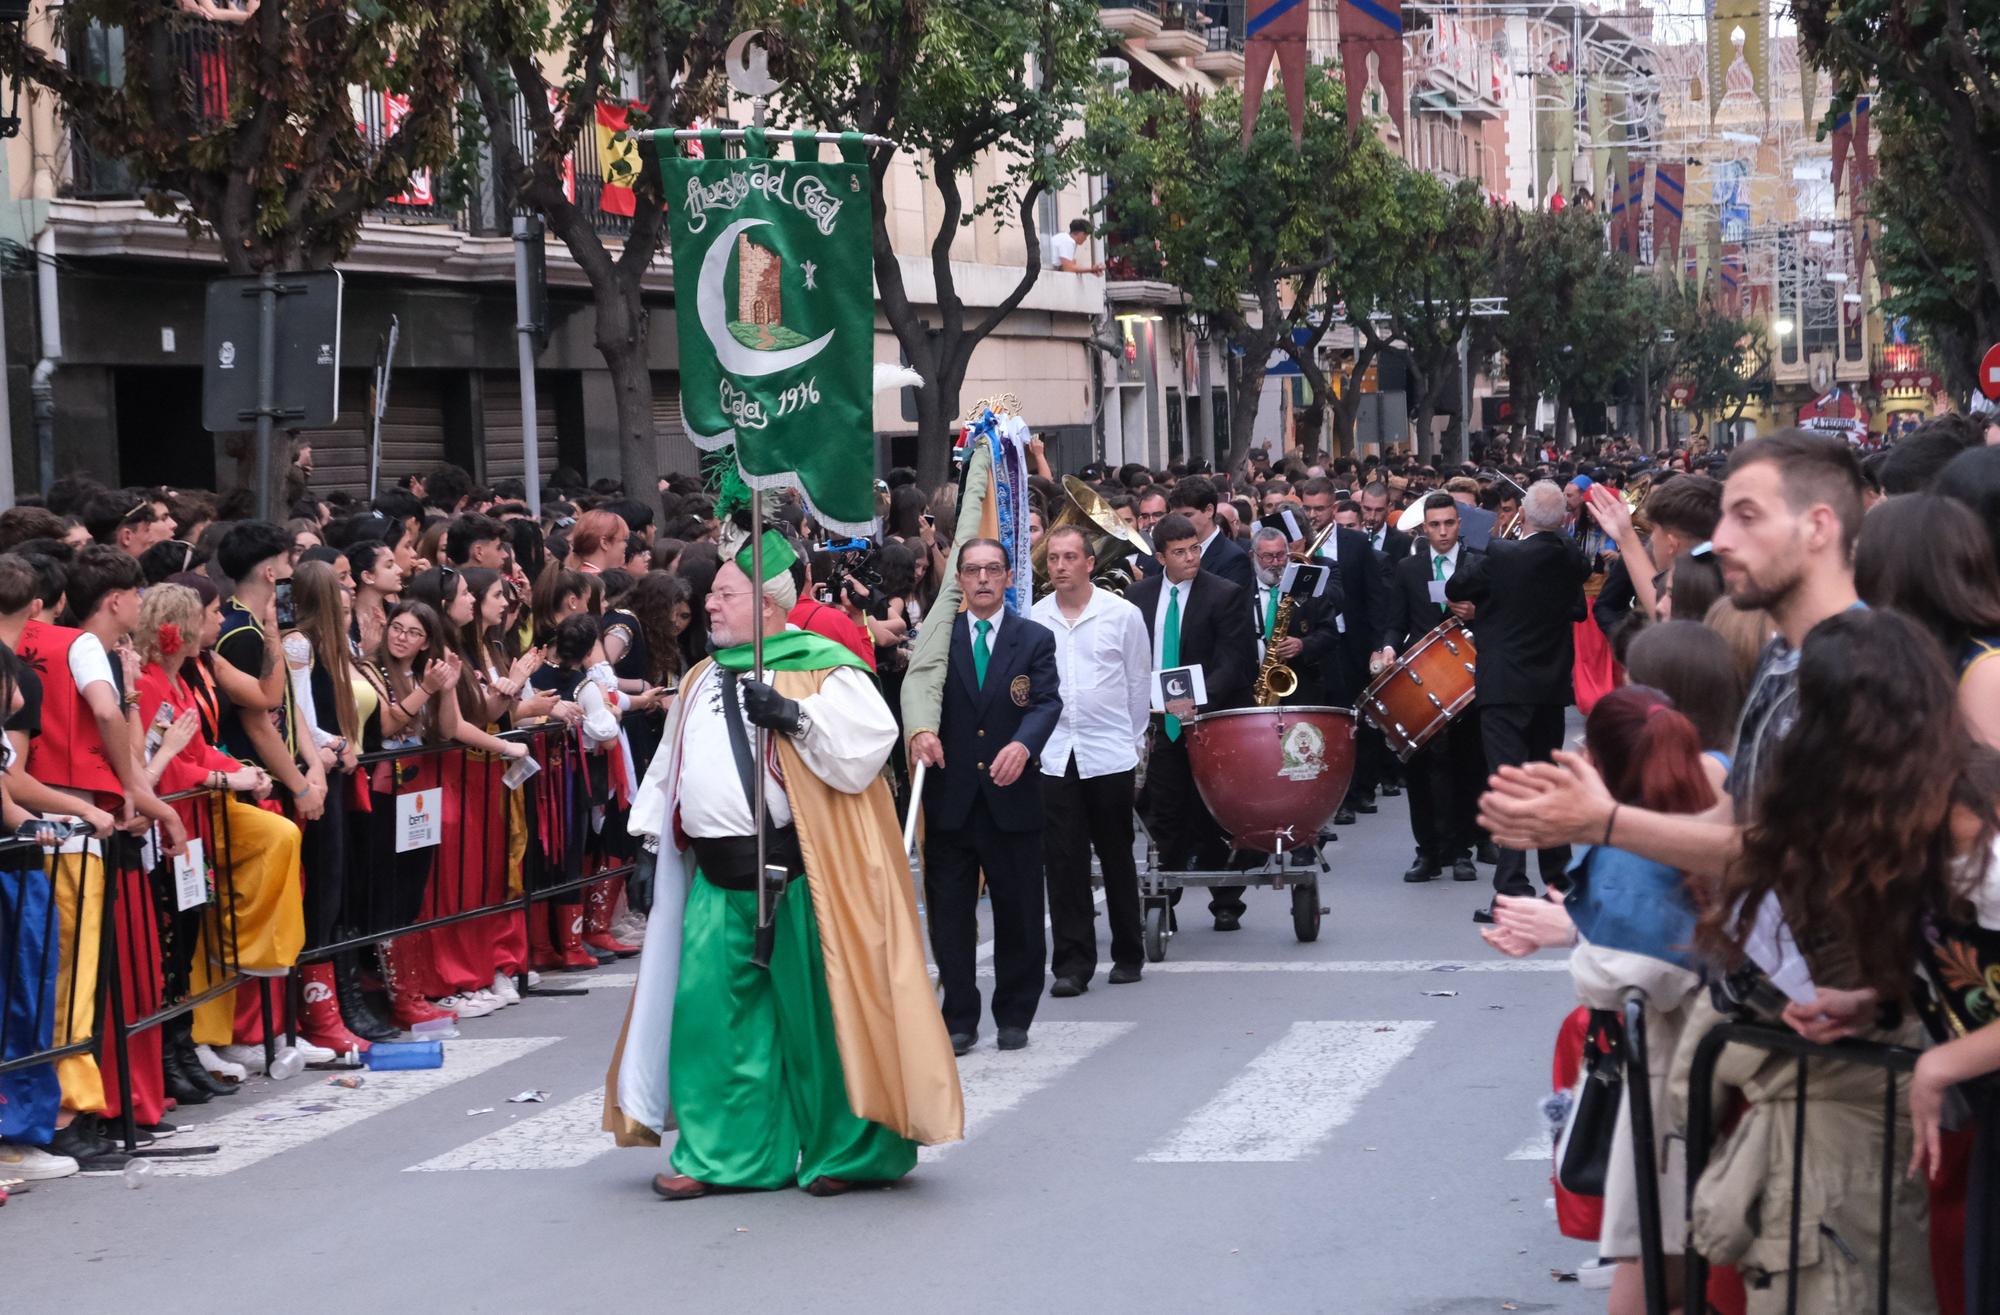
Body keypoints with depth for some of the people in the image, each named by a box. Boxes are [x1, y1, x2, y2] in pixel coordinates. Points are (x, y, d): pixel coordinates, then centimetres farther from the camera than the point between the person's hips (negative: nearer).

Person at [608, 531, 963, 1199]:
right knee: (710, 1010, 2)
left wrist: (795, 716, -21)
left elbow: (870, 738, -16)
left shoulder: (821, 666, -4)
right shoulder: (702, 679, 17)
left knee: (815, 1012, -1)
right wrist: (655, 834, 17)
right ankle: (719, 1153, 11)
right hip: (718, 873, 6)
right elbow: (670, 768, 24)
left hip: (800, 873, -6)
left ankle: (843, 1150, 10)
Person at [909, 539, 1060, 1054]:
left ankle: (1014, 1016, 18)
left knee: (1018, 912, 6)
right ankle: (959, 1020, 11)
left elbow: (1047, 702, -8)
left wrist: (1023, 744, -28)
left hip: (1012, 798, 0)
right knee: (950, 915, 3)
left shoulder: (1035, 639, 4)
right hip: (950, 799, 0)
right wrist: (919, 729, -28)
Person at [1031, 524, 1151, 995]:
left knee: (1117, 857, 9)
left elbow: (1139, 684, 6)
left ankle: (1128, 954, 20)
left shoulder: (1123, 615, -1)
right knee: (1063, 861, -2)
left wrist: (1133, 742, 8)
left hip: (1111, 756, -1)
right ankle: (1072, 962, 1)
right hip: (1053, 757, 1)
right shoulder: (1032, 619, 2)